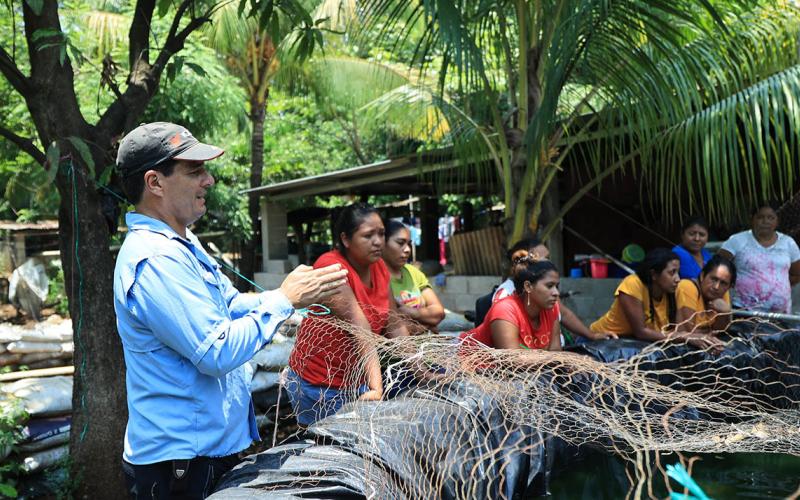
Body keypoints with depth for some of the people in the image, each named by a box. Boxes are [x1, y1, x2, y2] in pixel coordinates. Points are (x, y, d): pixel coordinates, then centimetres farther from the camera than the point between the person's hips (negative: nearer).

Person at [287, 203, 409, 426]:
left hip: (360, 381, 6)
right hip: (319, 386, -6)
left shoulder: (379, 267, 1)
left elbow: (394, 325, 3)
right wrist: (376, 387, -35)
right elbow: (361, 330, -30)